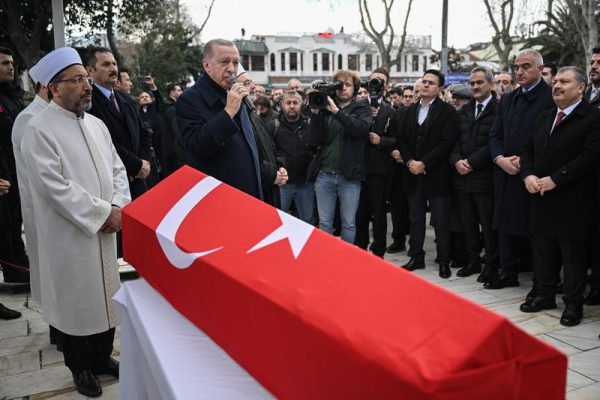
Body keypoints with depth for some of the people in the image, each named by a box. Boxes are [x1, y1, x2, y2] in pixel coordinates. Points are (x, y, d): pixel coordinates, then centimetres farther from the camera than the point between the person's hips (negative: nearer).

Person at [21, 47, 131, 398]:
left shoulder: (97, 125, 9)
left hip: (105, 230, 6)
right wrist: (103, 213, -17)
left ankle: (102, 357, 34)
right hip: (68, 236, -6)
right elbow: (54, 185, -20)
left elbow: (117, 169, 10)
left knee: (106, 295, 15)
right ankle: (80, 367, 27)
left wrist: (118, 207, -7)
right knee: (75, 300, 8)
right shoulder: (39, 129, -12)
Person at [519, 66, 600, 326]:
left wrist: (554, 179, -20)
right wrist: (528, 175, -5)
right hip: (542, 198, 6)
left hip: (573, 202, -6)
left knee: (573, 254, 4)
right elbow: (528, 151, 15)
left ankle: (573, 303, 17)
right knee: (543, 251, 14)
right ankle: (544, 295, 28)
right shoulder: (543, 118, 15)